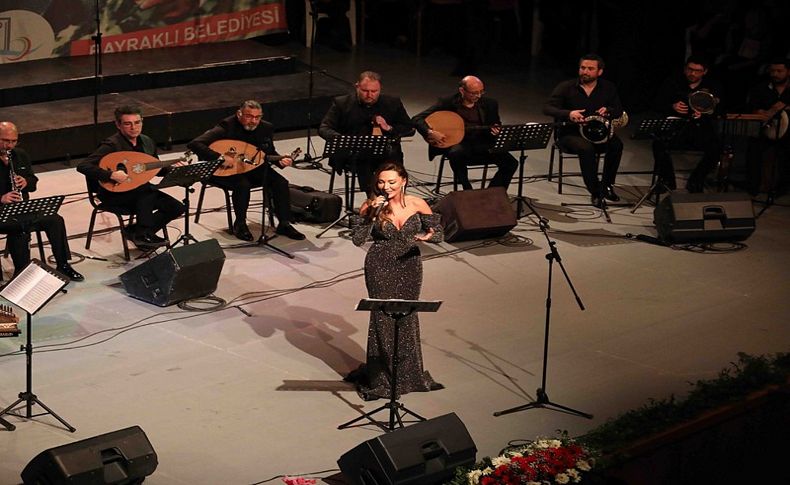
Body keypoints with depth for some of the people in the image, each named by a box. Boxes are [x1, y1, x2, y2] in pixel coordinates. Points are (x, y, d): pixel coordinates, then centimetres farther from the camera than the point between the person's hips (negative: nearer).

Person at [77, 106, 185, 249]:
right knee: (147, 190, -34)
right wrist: (111, 175, -36)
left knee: (176, 207, -9)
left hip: (140, 191, 7)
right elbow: (82, 166, -27)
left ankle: (136, 230, 4)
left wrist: (171, 168, -4)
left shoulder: (147, 142, 4)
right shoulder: (112, 145, -18)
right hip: (114, 194, -7)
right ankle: (141, 236, -20)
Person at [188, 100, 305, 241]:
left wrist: (280, 161, -13)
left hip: (255, 167, 5)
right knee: (243, 185, -35)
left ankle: (284, 224, 0)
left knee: (281, 183, -15)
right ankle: (240, 225, -11)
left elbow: (270, 152, 10)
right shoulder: (227, 127, -24)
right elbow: (194, 144, -30)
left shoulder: (266, 128, -7)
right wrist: (219, 157, -39)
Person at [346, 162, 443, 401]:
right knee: (382, 318, 1)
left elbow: (438, 233, 1)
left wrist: (427, 236, -22)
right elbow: (357, 239, -16)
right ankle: (380, 377, 15)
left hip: (410, 267, 2)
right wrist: (371, 214, -26)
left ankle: (409, 373, 27)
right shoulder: (370, 206, -10)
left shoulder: (417, 205, -7)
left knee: (407, 318, 10)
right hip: (380, 269, -2)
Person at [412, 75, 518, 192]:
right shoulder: (447, 103, -5)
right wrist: (430, 133, -26)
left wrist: (497, 133, -10)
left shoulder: (490, 104, 5)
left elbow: (497, 128, 15)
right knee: (456, 153, -40)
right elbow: (417, 119, -6)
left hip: (482, 144, 3)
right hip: (457, 143, -3)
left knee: (511, 163, -19)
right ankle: (467, 191, -18)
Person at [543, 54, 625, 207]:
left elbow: (619, 111, 5)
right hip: (569, 133, -3)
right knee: (586, 148, -35)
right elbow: (547, 108, -14)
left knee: (616, 144, -27)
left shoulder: (608, 88, 3)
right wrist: (568, 114, -33)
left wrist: (608, 111, -21)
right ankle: (595, 192, -22)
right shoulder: (566, 87, -6)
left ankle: (607, 185, -8)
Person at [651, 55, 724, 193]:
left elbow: (719, 110, -1)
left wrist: (703, 115, -22)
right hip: (675, 126, 0)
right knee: (659, 142, -31)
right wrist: (672, 107, -16)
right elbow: (658, 105, 6)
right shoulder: (672, 83, 9)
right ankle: (668, 183, -13)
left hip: (700, 128, 0)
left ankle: (695, 184, -10)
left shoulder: (713, 87, 9)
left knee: (715, 147, -30)